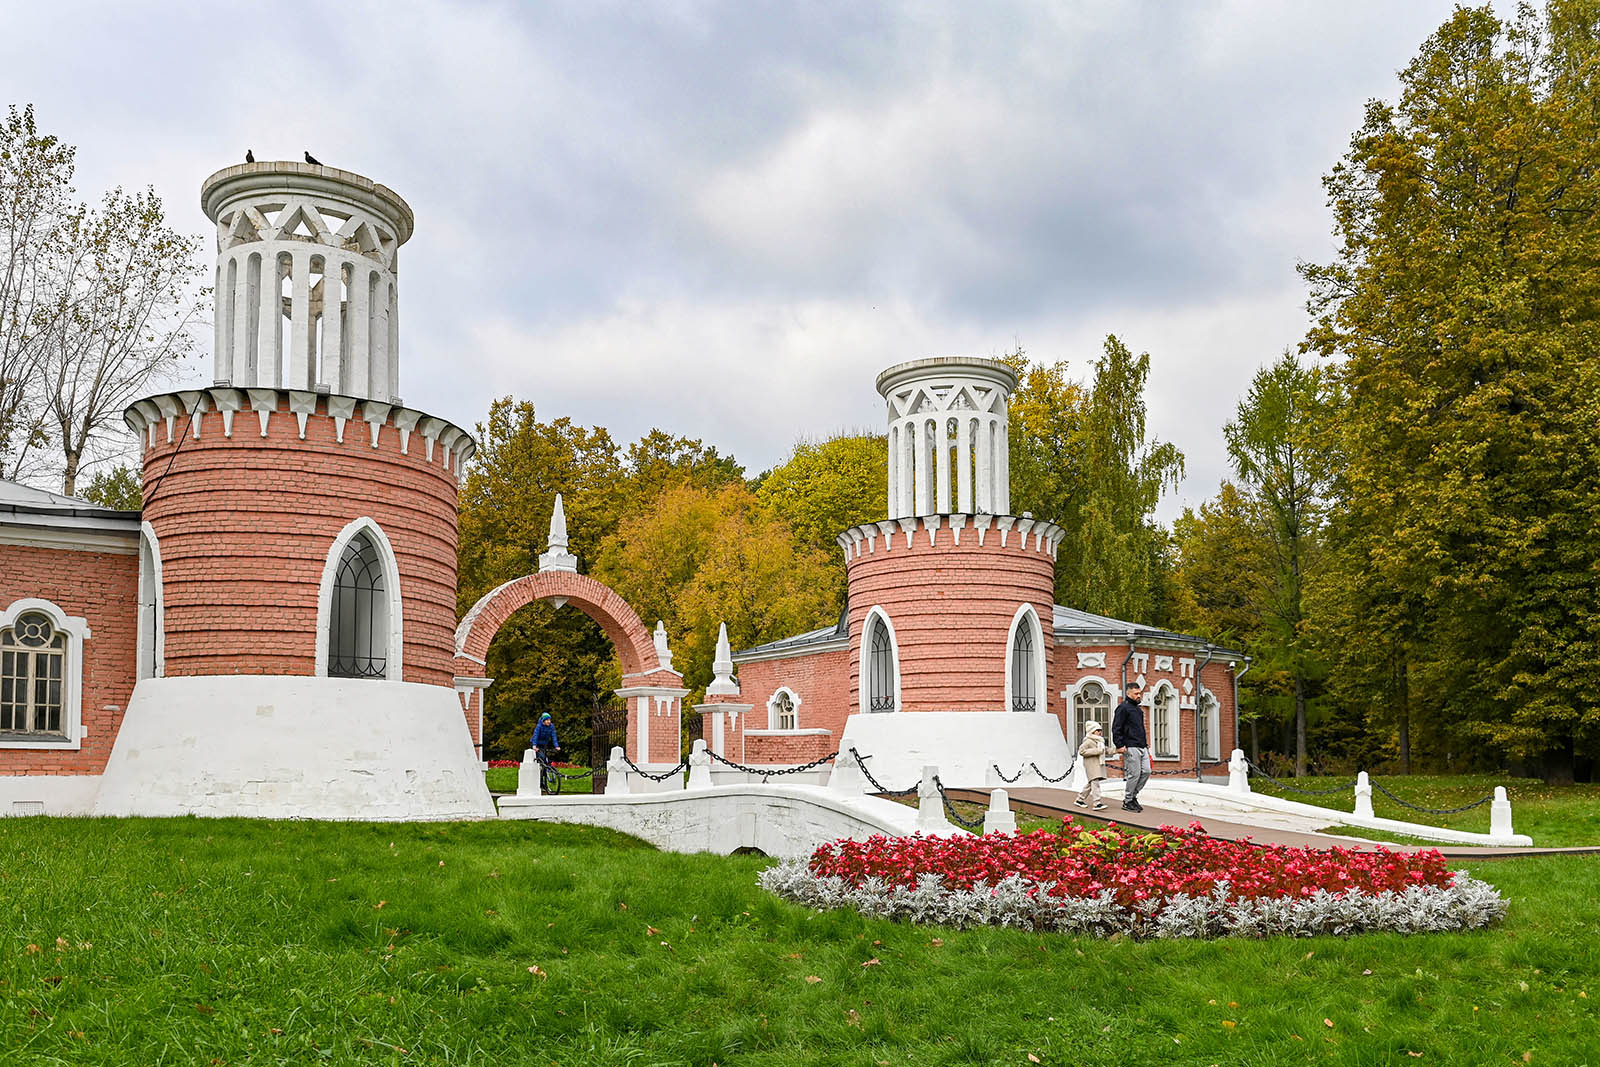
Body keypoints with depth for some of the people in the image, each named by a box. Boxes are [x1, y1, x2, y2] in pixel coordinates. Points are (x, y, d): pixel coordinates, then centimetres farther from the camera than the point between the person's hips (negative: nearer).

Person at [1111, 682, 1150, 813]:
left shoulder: (1138, 709, 20)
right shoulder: (1123, 708, -8)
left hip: (1142, 747, 9)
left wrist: (1146, 743, 22)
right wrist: (1120, 745, -17)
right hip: (1131, 747, -9)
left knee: (1146, 771, 5)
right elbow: (1116, 728, -12)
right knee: (1134, 774, -6)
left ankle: (1133, 796, 18)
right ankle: (1127, 802, 4)